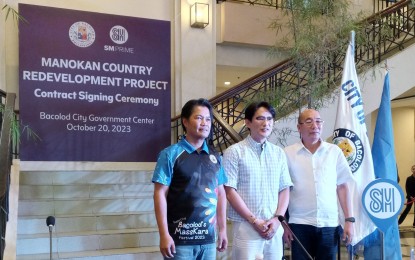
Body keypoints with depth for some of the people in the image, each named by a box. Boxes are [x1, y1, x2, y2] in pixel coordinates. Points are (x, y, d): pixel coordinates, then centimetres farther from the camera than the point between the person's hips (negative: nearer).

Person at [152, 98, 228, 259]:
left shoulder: (215, 156, 8)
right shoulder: (171, 154, -6)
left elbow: (220, 193, 11)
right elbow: (160, 194, -9)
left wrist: (222, 229, 9)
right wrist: (164, 235, -14)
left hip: (208, 237, 5)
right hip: (180, 238, -5)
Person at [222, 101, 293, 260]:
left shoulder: (278, 153, 10)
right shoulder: (234, 152, -4)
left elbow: (285, 189, 10)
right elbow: (230, 192, -8)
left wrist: (277, 219, -5)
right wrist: (255, 221, -11)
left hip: (275, 227, 4)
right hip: (246, 226, -4)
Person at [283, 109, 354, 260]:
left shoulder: (335, 152, 5)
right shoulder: (288, 154, 0)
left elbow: (342, 187, 8)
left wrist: (349, 220, 3)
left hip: (329, 224, 1)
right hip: (300, 224, -1)